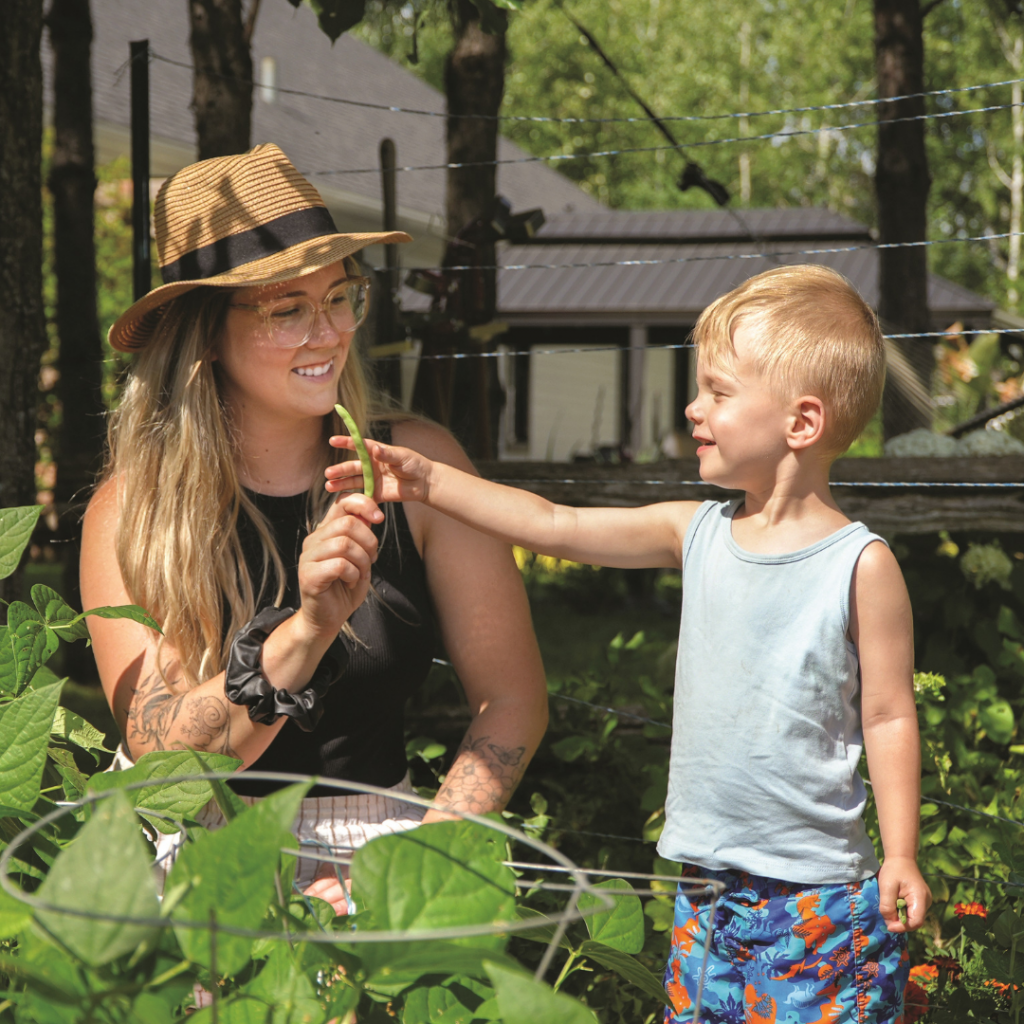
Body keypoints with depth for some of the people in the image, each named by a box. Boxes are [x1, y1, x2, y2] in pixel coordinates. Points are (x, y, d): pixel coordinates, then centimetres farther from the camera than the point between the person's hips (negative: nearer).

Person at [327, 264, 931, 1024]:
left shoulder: (860, 564, -10)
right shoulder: (697, 533, 5)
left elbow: (888, 717, -6)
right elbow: (555, 527, 6)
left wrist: (902, 857, -9)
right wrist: (428, 482, 0)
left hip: (820, 896, -6)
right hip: (706, 887, 6)